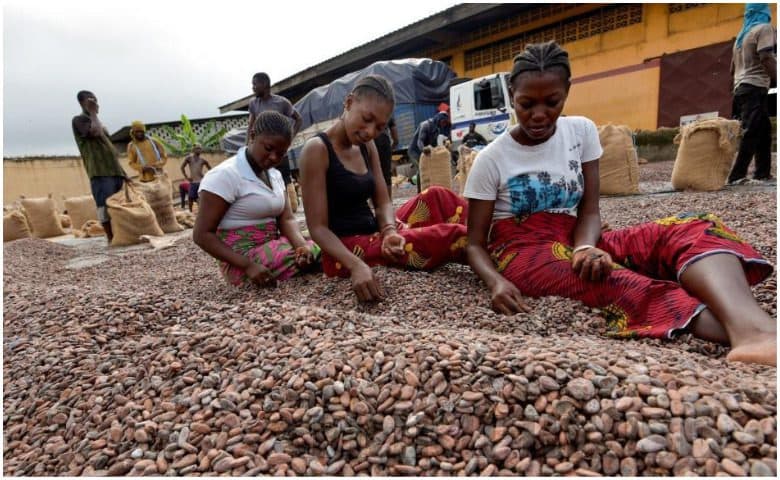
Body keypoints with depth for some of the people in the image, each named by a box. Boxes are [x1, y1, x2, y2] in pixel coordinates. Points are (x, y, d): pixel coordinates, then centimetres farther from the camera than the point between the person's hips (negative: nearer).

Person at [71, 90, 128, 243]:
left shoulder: (96, 121, 27)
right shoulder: (79, 120, 2)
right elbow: (96, 132, -19)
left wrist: (120, 168, 20)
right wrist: (93, 113, -2)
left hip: (113, 168, 8)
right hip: (99, 170, -8)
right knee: (106, 204, -11)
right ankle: (111, 238, -8)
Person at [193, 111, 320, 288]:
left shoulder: (275, 175, 9)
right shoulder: (224, 175, -13)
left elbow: (286, 219, 0)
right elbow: (202, 234, -15)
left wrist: (302, 245, -23)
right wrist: (248, 265, -26)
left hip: (272, 247, 7)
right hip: (243, 258, -7)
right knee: (318, 251, -22)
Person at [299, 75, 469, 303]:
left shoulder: (367, 146, 8)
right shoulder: (317, 149, -14)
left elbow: (383, 203, 3)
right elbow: (318, 228, -17)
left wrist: (390, 232, -20)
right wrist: (356, 264, -33)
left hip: (374, 235, 7)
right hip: (345, 250, -7)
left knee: (437, 197, -6)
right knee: (447, 235, -20)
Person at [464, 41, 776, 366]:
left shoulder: (581, 131, 3)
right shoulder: (491, 159, -6)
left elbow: (589, 210, 0)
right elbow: (475, 243, -5)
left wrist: (584, 248, -24)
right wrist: (496, 282, -27)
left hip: (571, 241, 4)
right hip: (523, 253, -3)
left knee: (688, 231, -22)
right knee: (607, 279, -36)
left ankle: (751, 328, -49)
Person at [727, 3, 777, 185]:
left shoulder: (742, 34, 23)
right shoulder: (765, 28, -3)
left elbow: (733, 68, 25)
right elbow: (766, 58, -16)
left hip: (741, 88, 9)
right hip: (755, 88, -9)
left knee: (764, 130, 12)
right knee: (752, 133, -13)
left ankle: (762, 172, 11)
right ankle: (736, 175, -17)